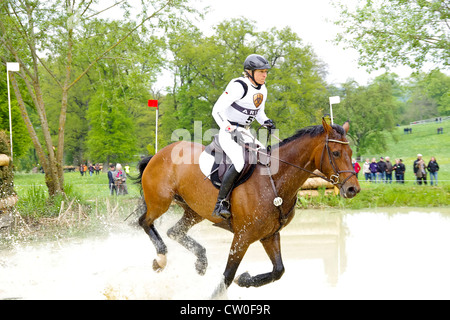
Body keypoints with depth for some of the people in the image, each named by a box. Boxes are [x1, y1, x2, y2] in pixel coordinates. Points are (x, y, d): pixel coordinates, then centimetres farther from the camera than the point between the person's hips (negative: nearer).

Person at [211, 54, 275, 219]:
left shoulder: (262, 89, 9)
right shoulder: (238, 86, -17)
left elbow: (259, 112, 22)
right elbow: (217, 110, -20)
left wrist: (266, 122, -1)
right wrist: (229, 129, -30)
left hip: (244, 133, 8)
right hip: (228, 132, -8)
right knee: (239, 162, -30)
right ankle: (220, 203, -25)